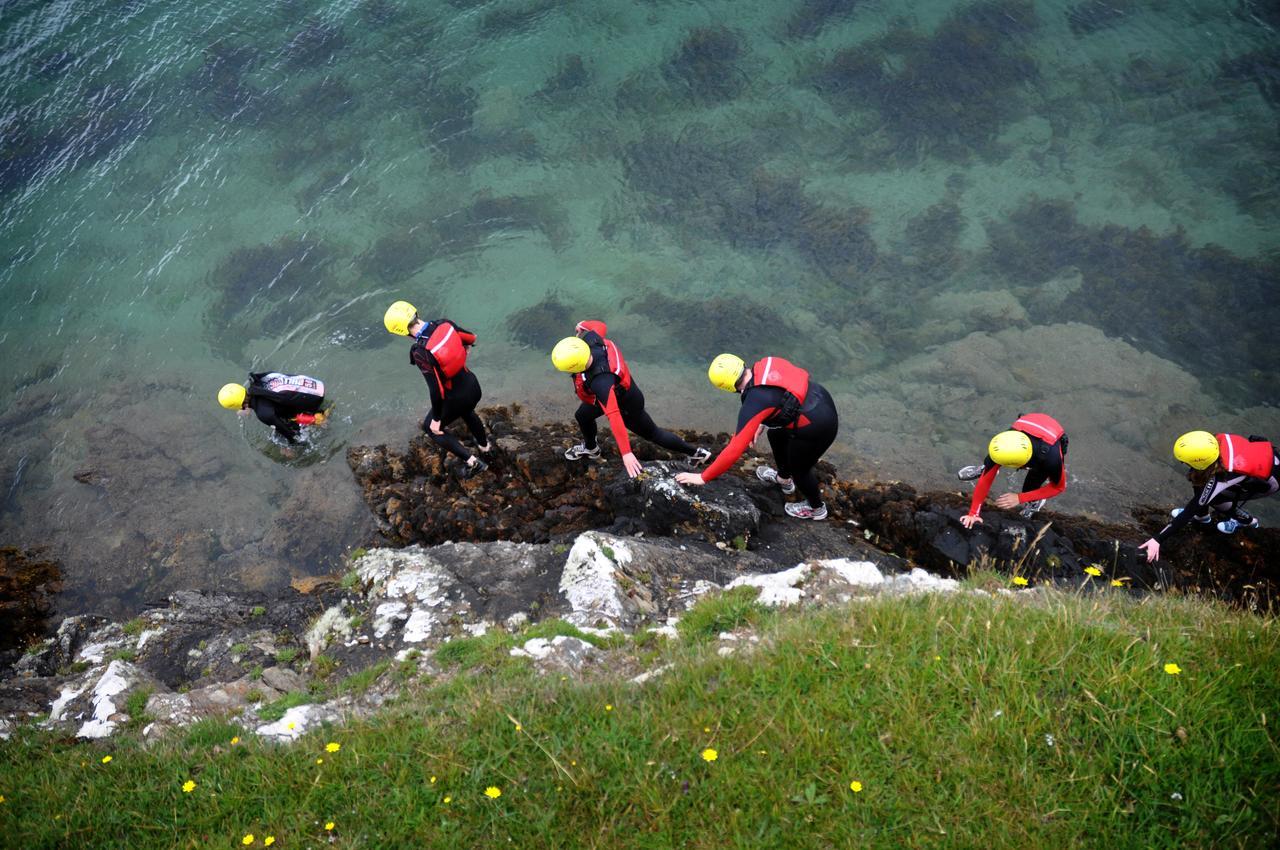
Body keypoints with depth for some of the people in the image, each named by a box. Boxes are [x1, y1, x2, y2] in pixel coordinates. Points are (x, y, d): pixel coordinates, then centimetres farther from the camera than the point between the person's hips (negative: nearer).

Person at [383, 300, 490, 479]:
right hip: (473, 385, 6)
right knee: (467, 412, 40)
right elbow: (471, 338, 6)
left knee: (431, 428, 23)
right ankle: (484, 446, 63)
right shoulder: (443, 324, -14)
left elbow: (436, 390, -28)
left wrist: (436, 419, -13)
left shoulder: (421, 352, -32)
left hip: (455, 398, -6)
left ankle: (471, 461, 20)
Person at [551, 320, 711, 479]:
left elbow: (614, 417, -49)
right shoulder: (589, 339, -30)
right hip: (615, 391, 7)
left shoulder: (600, 382, -49)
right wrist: (583, 326, 16)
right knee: (582, 416, 26)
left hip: (626, 404, -7)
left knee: (651, 434, 16)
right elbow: (600, 327, -6)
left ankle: (695, 453, 36)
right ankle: (590, 448, 58)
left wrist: (626, 453, -48)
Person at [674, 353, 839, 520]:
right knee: (776, 436, 30)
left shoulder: (754, 404, -26)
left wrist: (703, 477, -14)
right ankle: (783, 479, 57)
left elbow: (734, 450, -24)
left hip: (816, 428, -8)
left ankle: (816, 508, 49)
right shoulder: (766, 363, -7)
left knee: (798, 469, 21)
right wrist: (764, 422, 19)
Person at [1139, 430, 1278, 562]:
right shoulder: (1217, 440, -24)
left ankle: (1247, 521, 16)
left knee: (1214, 498, -10)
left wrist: (1157, 539, -30)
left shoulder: (1218, 479, -36)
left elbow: (1190, 510, -31)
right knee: (1197, 478, -2)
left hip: (1270, 480, -6)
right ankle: (1201, 515, 23)